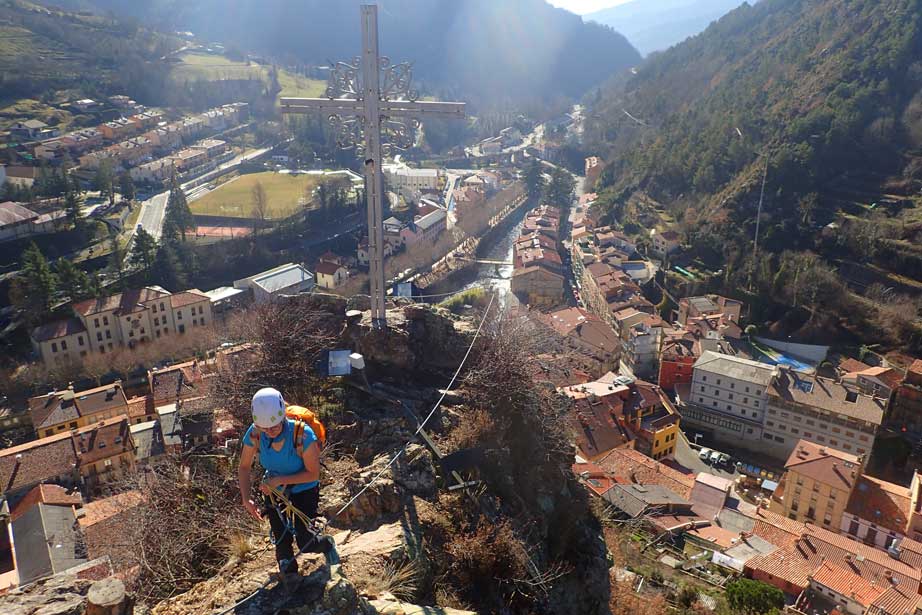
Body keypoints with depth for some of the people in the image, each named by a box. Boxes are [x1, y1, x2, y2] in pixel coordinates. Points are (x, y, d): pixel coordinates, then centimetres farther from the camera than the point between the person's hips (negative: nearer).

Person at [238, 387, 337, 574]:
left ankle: (326, 545, 30)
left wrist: (280, 480, -32)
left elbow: (313, 474, -24)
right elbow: (244, 468, -10)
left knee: (304, 543, -3)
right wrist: (246, 499, -22)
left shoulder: (303, 434, -35)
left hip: (303, 489, -3)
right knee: (281, 541, 5)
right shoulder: (254, 433, -24)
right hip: (274, 489, 3)